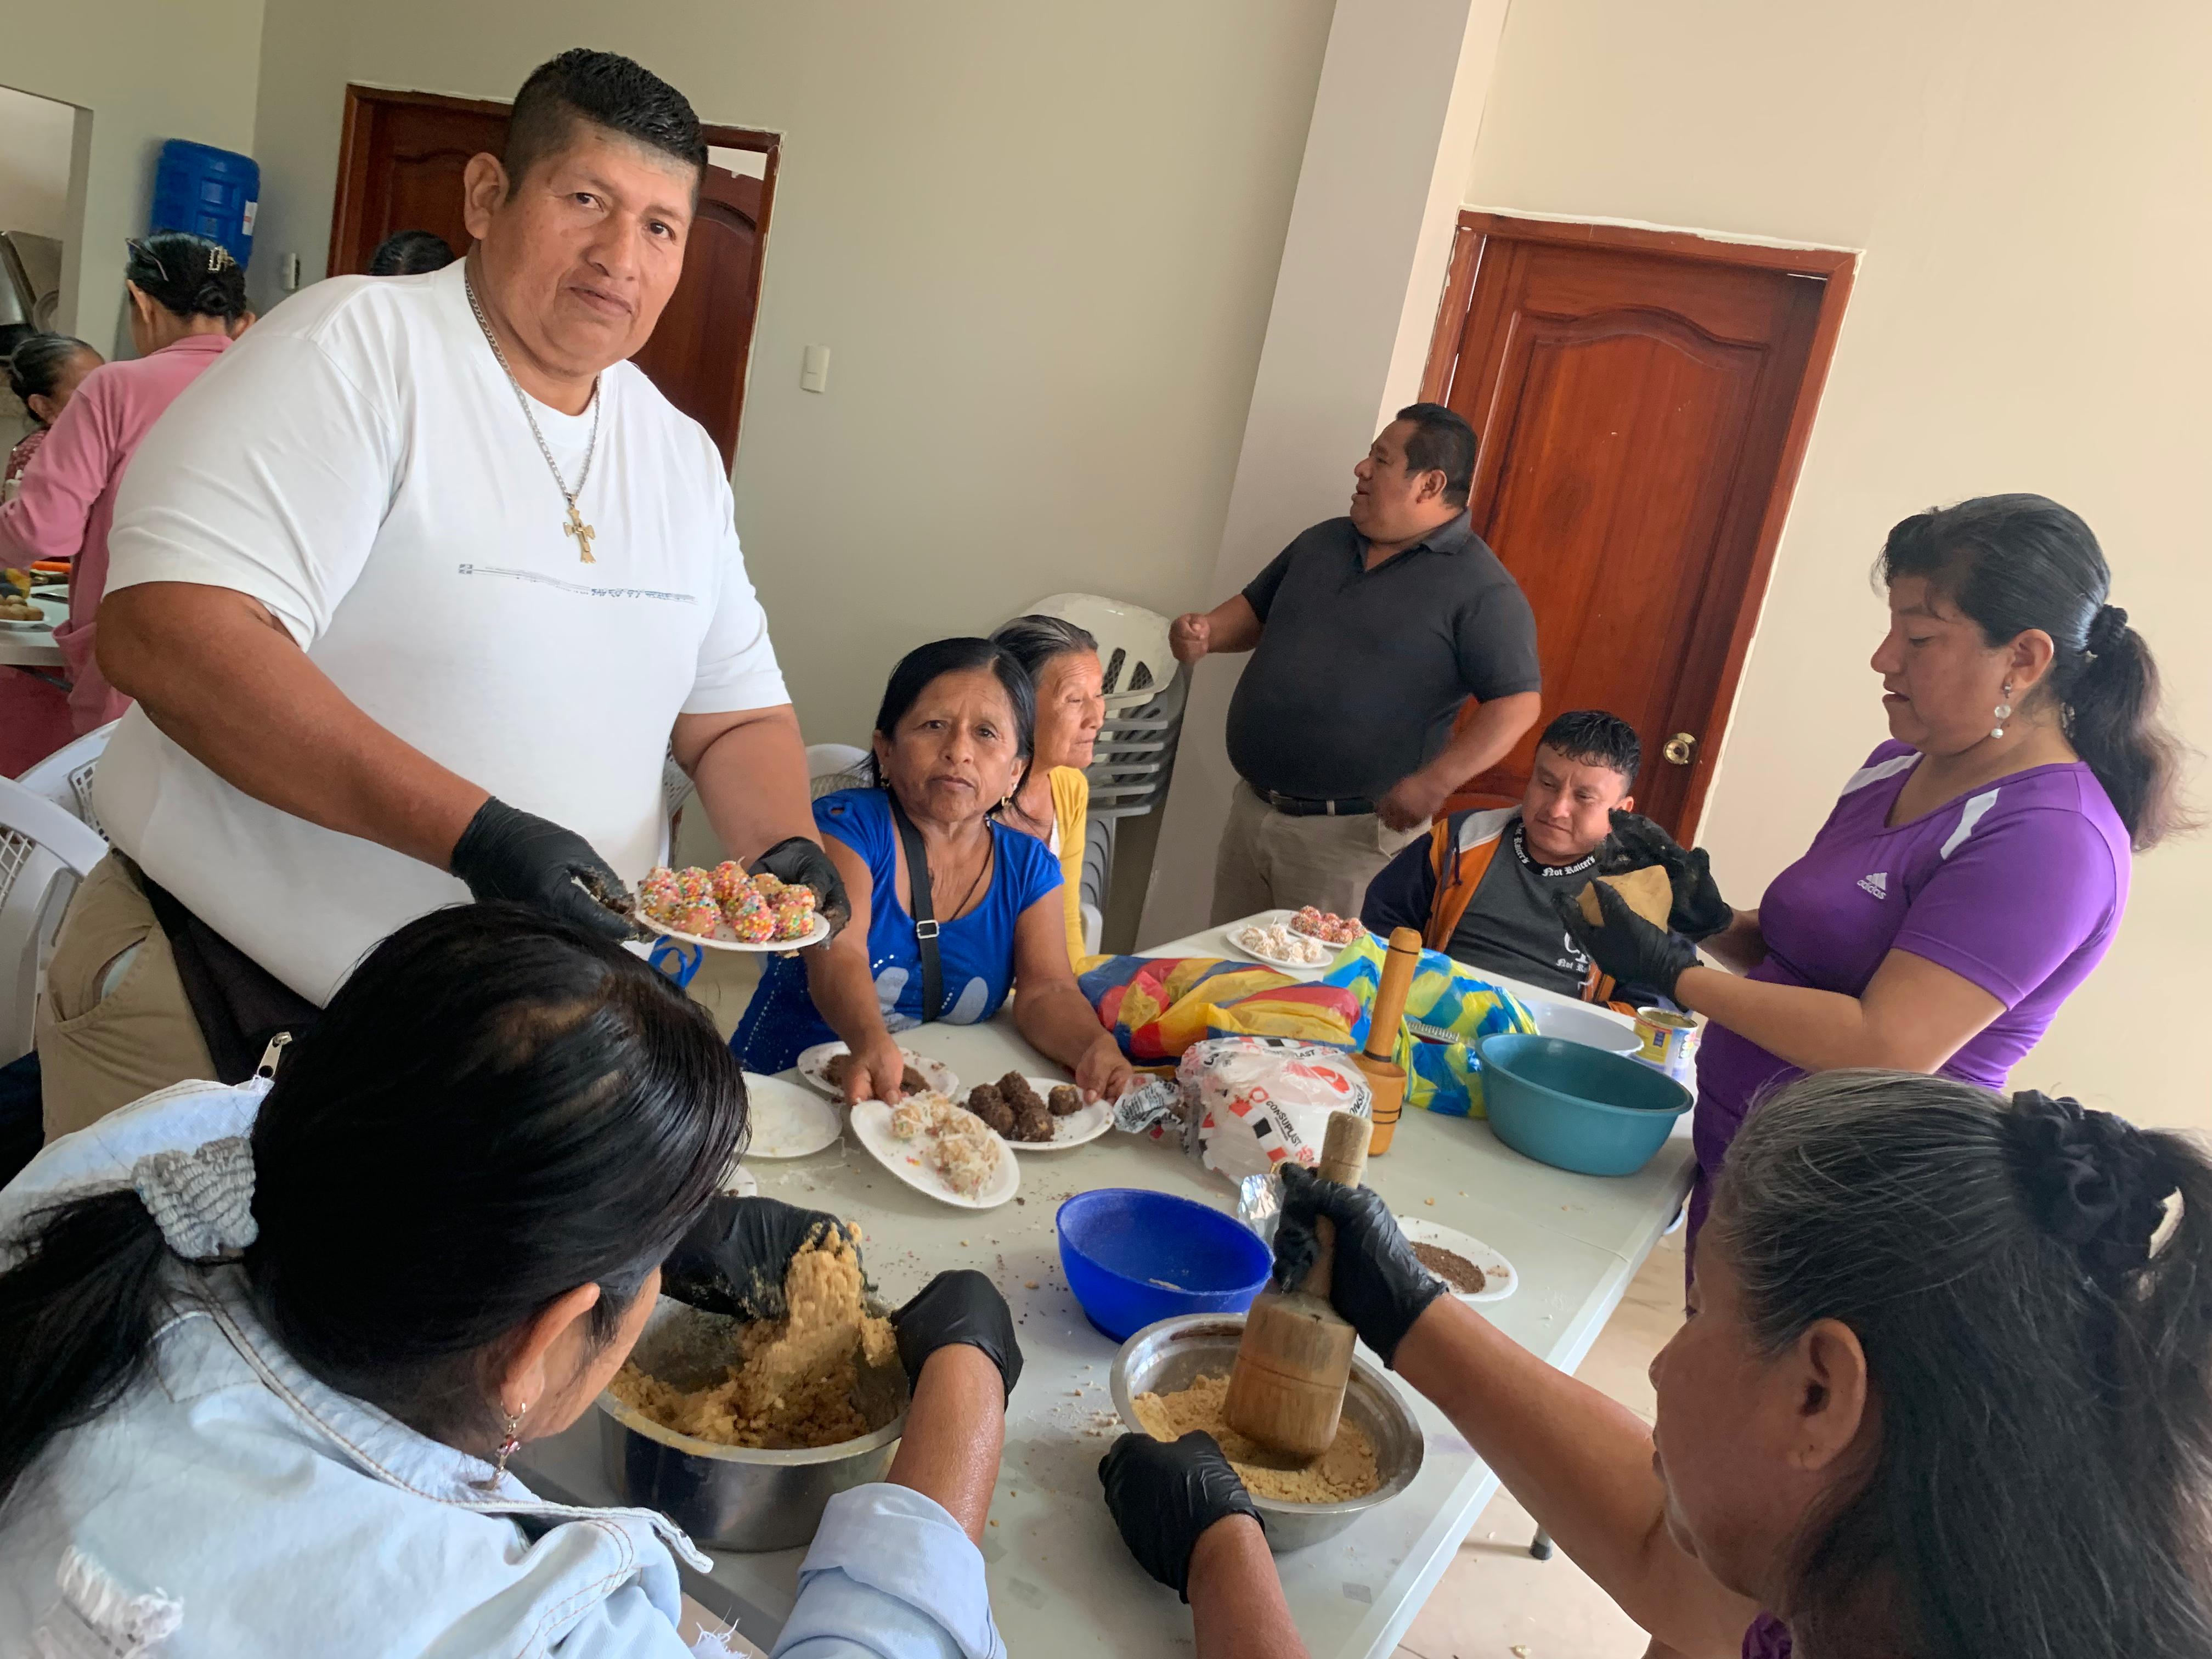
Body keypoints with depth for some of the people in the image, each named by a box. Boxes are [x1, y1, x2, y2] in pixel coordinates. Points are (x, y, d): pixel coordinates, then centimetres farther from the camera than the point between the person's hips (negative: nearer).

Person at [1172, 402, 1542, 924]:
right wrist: (1206, 630, -2)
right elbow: (1256, 608, 21)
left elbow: (1516, 703, -16)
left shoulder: (1479, 588, -12)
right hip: (1251, 808, 7)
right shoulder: (1323, 540, 10)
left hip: (1352, 834, -7)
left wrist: (1433, 783, -26)